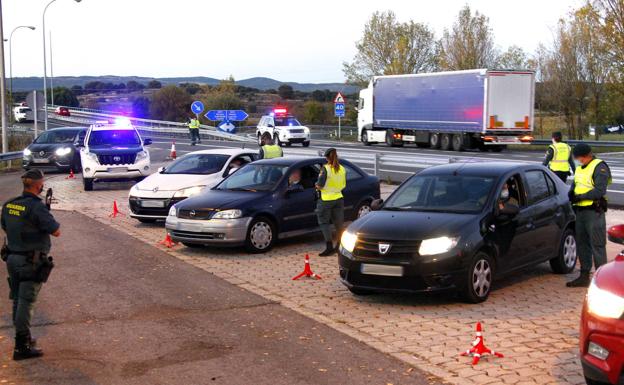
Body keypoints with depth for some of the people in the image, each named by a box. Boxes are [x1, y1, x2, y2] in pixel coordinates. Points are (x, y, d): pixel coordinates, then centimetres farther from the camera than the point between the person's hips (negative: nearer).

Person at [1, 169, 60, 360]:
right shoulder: (36, 207, -19)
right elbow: (56, 232, -15)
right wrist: (47, 218, 2)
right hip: (31, 262, -8)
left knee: (18, 300, 17)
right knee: (26, 302, -4)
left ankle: (22, 337, 30)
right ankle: (22, 346, -1)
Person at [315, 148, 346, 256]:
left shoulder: (325, 169, -16)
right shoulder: (342, 169, 2)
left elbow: (320, 186, -16)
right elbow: (344, 185, 9)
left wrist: (316, 185, 5)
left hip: (326, 200, -6)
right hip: (339, 198, 6)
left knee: (324, 223, 3)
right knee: (338, 223, 13)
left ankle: (329, 246, -2)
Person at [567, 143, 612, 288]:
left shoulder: (599, 167, -9)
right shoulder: (579, 168, 18)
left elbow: (600, 191, -18)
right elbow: (574, 186, 24)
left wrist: (581, 197, -17)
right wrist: (572, 193, 2)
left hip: (594, 212, -9)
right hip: (580, 210, 9)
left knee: (597, 246, -7)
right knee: (582, 244, 12)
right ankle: (584, 276, 21)